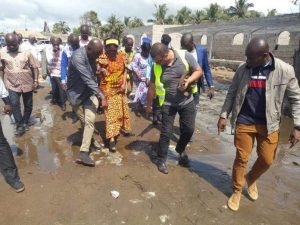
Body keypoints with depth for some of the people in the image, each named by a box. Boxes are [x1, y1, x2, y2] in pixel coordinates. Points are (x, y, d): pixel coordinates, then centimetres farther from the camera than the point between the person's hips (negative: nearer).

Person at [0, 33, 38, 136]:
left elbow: (34, 67, -2)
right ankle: (19, 125, 4)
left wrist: (36, 80, -9)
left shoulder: (26, 52, -6)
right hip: (12, 84, 0)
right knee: (14, 104, -13)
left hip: (27, 83, 0)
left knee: (28, 105, 10)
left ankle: (25, 122, 31)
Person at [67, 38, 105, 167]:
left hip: (90, 92, 5)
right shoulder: (78, 57, -25)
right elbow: (87, 79, -32)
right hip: (76, 93, -5)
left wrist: (98, 94, 8)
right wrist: (101, 96, -35)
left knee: (90, 120, -7)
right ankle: (89, 139, 34)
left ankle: (83, 153, -2)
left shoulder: (92, 56, -1)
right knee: (85, 121, 9)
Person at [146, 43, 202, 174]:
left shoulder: (185, 56, -15)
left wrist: (188, 80, -24)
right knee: (166, 132, 2)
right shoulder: (156, 67, -12)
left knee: (188, 129, 10)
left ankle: (180, 150, 40)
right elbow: (152, 87, -1)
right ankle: (161, 160, 21)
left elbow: (198, 71, -5)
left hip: (187, 101, 1)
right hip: (168, 104, -1)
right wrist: (148, 105, 8)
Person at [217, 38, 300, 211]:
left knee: (267, 160, 9)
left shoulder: (285, 70, -10)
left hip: (269, 124, 0)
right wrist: (224, 116, 1)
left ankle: (251, 179, 41)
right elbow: (232, 94, 4)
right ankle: (237, 190, 28)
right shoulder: (243, 69, -5)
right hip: (244, 122, 0)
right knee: (242, 159, 7)